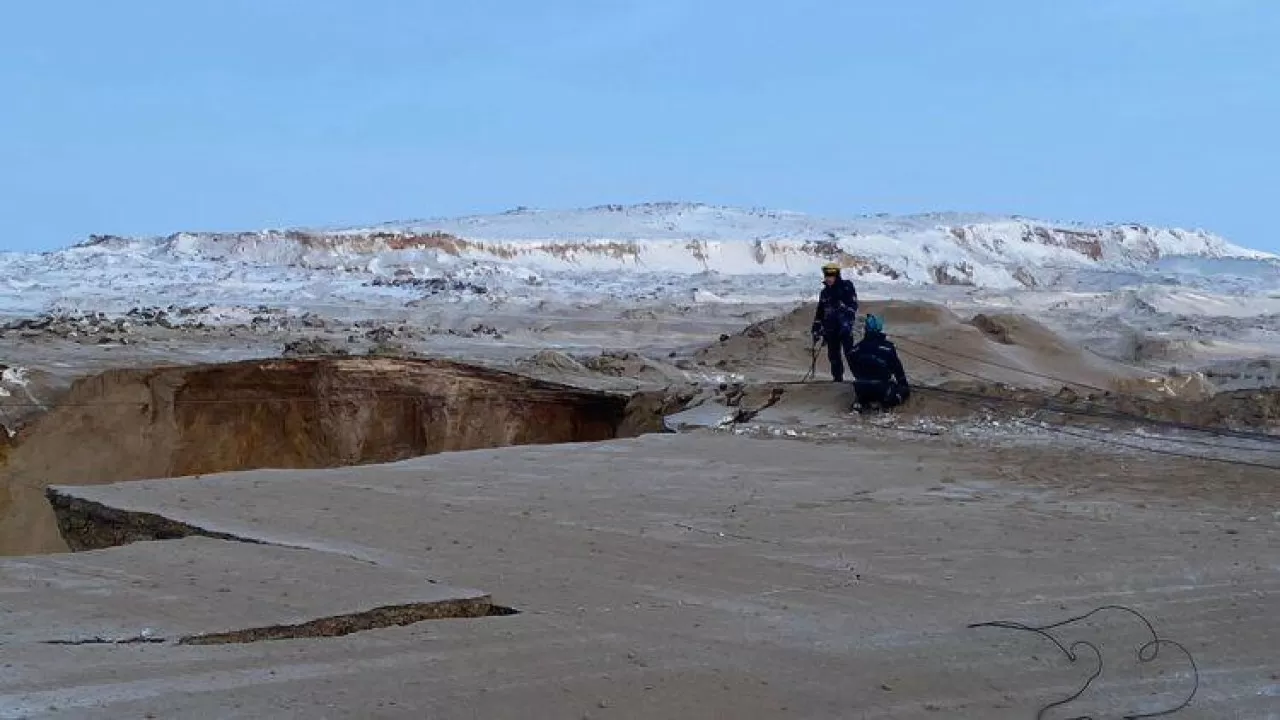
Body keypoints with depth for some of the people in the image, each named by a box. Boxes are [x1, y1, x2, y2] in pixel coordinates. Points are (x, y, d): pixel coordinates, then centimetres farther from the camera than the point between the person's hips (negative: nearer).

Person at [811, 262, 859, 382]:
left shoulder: (847, 287, -2)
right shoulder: (825, 292, 16)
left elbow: (853, 305, -10)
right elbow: (819, 313, 21)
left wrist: (848, 322, -21)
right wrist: (816, 330, 16)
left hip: (844, 328, -6)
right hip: (830, 329, 6)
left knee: (850, 354, -10)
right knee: (833, 356, 8)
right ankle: (837, 379, 17)